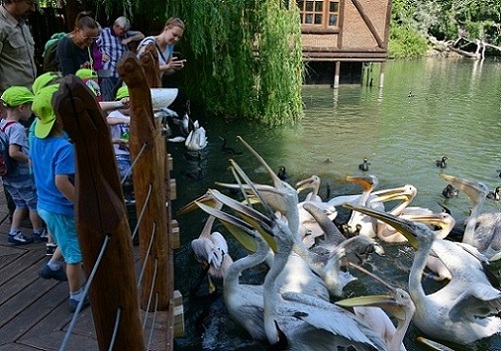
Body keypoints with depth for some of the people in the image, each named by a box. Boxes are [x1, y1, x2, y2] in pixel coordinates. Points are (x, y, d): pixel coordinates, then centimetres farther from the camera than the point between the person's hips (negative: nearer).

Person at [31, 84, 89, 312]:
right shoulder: (65, 148, -26)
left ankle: (52, 266, 44)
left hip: (44, 204, 8)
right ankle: (76, 297, 20)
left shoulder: (38, 138, 0)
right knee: (75, 254, 8)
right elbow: (61, 182, -33)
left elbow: (32, 163, 17)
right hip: (62, 209, -8)